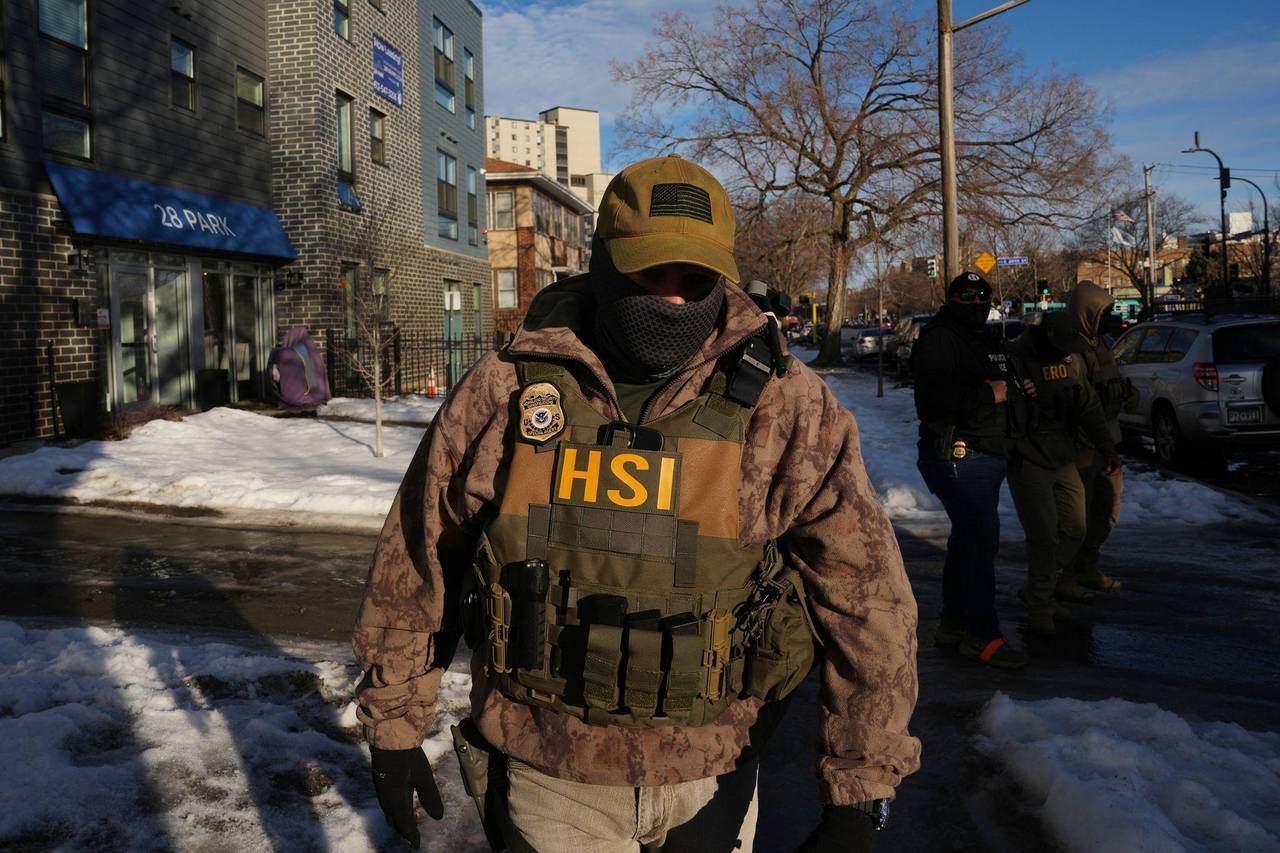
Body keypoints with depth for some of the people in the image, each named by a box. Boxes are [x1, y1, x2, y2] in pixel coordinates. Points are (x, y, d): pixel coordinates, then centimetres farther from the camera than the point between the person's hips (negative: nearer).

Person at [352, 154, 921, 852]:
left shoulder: (786, 409, -12)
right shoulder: (502, 393, -9)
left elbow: (870, 601, -10)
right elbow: (413, 567, 2)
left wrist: (860, 797, -9)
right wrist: (393, 725, 8)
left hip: (710, 781, 1)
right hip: (547, 780, 0)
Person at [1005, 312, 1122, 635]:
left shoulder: (1073, 358, 8)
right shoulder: (1016, 359, -15)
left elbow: (1089, 405, 14)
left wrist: (1105, 446, 10)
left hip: (1064, 460, 7)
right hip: (1028, 463, -7)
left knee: (1074, 530, 8)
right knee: (1044, 537, -8)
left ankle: (1035, 591, 25)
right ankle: (1039, 608, 9)